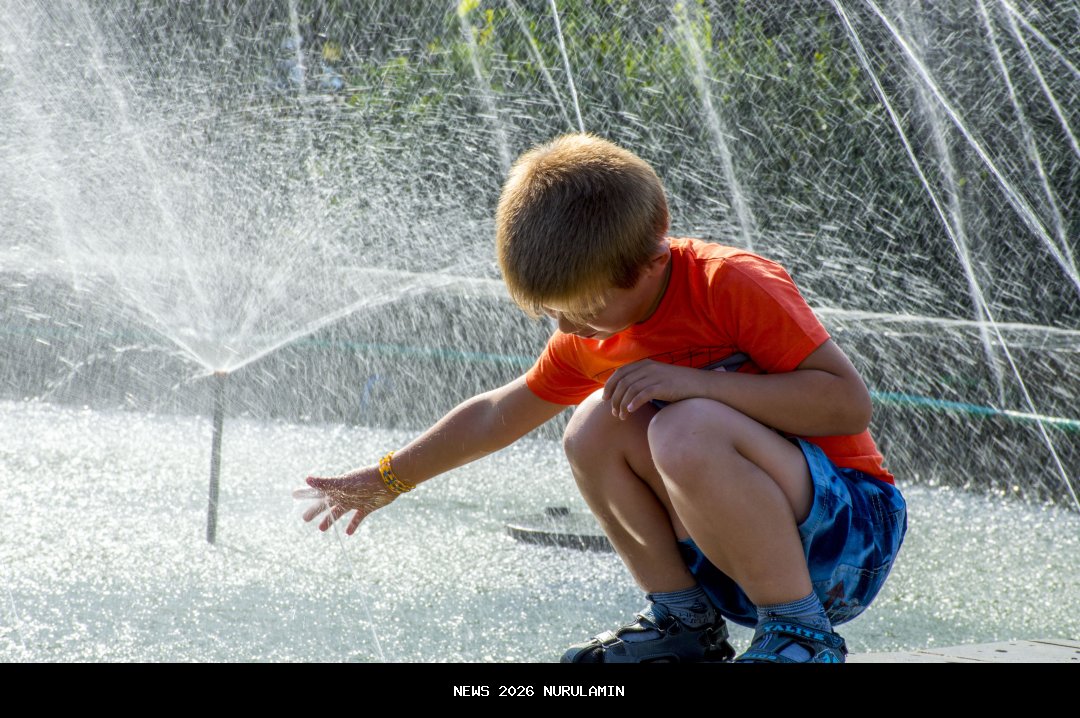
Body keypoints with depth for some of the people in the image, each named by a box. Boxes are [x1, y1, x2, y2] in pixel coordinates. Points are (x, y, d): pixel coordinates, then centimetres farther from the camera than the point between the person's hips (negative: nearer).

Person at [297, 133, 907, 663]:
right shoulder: (596, 335, 4)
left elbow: (851, 403, -25)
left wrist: (698, 382, -30)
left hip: (855, 531, -7)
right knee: (596, 427, -8)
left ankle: (801, 634, -19)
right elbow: (497, 415, 21)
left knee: (687, 429, -32)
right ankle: (685, 622, 0)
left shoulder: (732, 286, -19)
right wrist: (385, 481, 27)